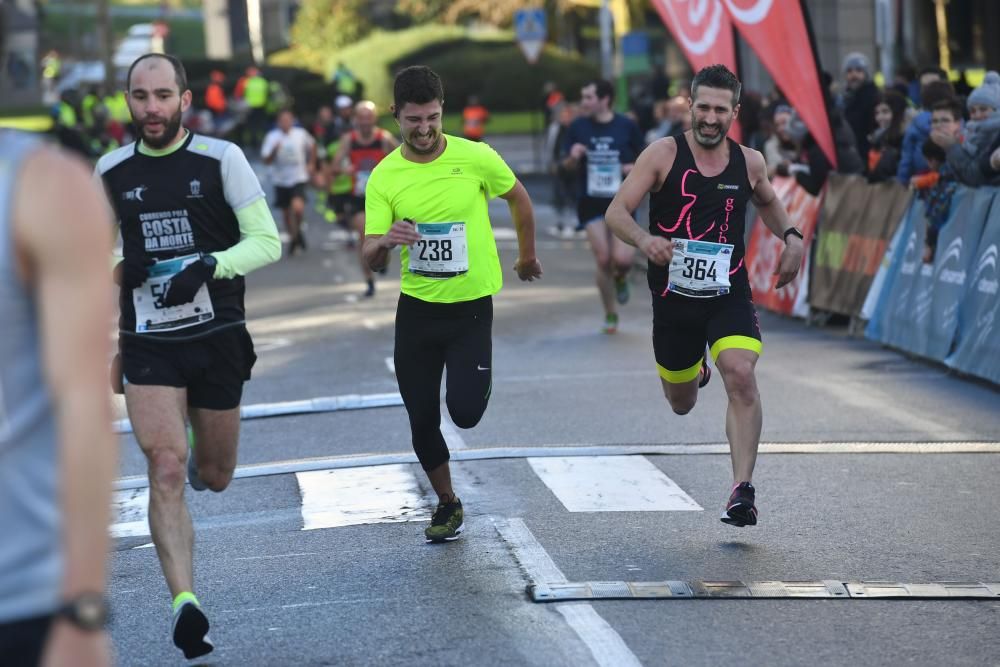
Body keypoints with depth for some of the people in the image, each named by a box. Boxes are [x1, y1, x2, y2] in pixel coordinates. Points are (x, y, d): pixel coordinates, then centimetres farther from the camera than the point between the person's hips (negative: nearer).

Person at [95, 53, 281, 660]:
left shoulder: (221, 159, -5)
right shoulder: (111, 171, 3)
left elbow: (268, 242, -6)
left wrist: (208, 267, -22)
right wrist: (121, 265, -4)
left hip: (218, 338, 0)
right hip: (148, 343, 0)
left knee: (214, 476, 12)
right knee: (166, 468, -16)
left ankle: (200, 457, 50)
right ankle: (185, 602, -19)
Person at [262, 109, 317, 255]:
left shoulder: (300, 134, -4)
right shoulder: (272, 137, -7)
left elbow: (312, 145, 17)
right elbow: (266, 160, -9)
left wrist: (311, 163, 16)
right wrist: (274, 151, -25)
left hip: (299, 178, -2)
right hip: (281, 181, 2)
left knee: (298, 207, -23)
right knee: (286, 213, 12)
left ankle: (298, 231, 6)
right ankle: (293, 238, 33)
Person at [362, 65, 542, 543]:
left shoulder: (476, 158, -10)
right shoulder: (384, 177, -6)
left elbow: (518, 198, 10)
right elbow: (371, 261, -8)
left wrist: (527, 257, 21)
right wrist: (387, 240, -31)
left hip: (472, 306, -2)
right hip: (417, 310, 2)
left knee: (465, 413, -12)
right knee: (422, 420, 5)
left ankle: (477, 378, 25)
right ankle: (447, 505, 28)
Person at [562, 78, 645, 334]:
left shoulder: (627, 127, -2)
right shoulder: (578, 127, 1)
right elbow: (567, 164, 10)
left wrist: (634, 168, -12)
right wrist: (573, 157, -12)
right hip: (591, 201, 1)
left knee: (622, 258, -15)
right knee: (603, 260, -3)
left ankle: (621, 278, 23)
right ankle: (610, 314, 15)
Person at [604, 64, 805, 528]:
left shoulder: (749, 162, 2)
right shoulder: (664, 154, -6)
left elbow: (767, 201, 25)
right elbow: (616, 211, -10)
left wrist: (790, 237, 7)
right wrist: (644, 238, -31)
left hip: (729, 295, 0)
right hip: (673, 297, 0)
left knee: (741, 376, -25)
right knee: (682, 404, 15)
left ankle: (742, 490, -22)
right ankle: (694, 371, 54)